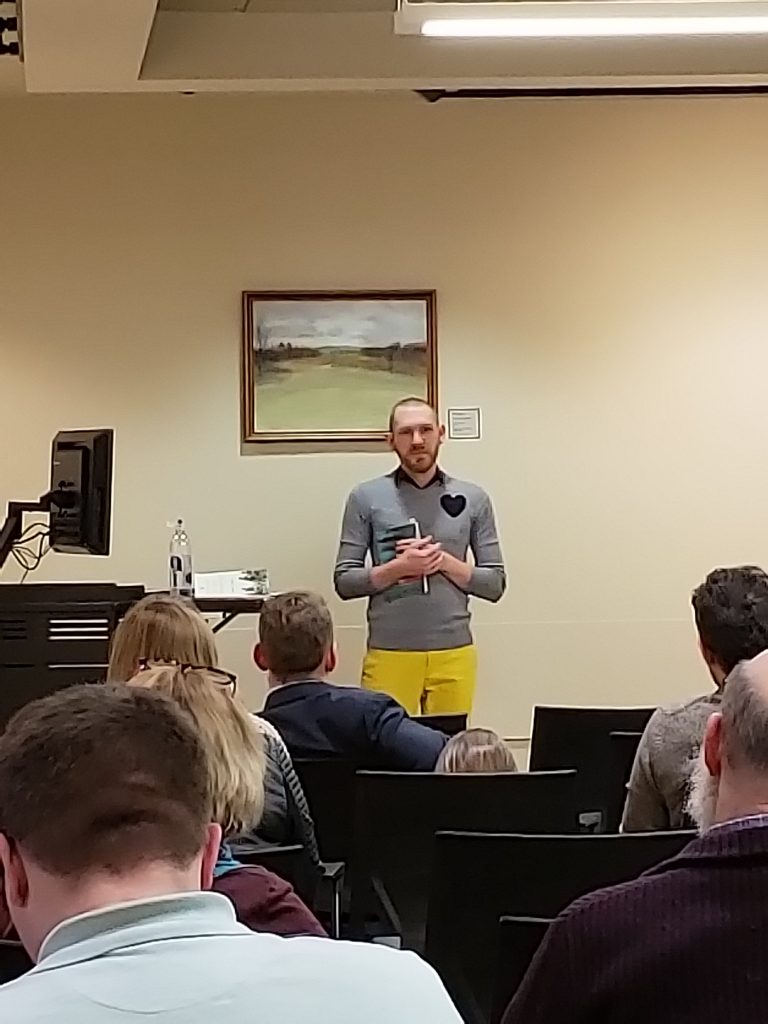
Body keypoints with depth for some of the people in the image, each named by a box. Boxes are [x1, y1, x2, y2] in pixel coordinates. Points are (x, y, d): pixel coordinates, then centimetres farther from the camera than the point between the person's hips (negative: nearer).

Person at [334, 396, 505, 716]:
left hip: (454, 653, 1)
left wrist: (446, 562, -8)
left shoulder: (472, 499, 6)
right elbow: (344, 582, 1)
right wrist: (398, 568, -13)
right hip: (388, 654, -1)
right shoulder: (366, 498, 2)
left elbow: (495, 583, 7)